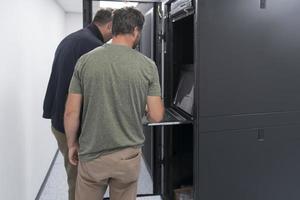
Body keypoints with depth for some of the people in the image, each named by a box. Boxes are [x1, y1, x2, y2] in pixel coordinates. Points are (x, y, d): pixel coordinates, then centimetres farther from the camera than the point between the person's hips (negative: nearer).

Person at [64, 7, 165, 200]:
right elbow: (156, 116, -7)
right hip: (129, 156, 0)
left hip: (92, 155, 0)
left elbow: (71, 113, -6)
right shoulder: (147, 65, -9)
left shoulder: (86, 61, -7)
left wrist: (72, 144, 9)